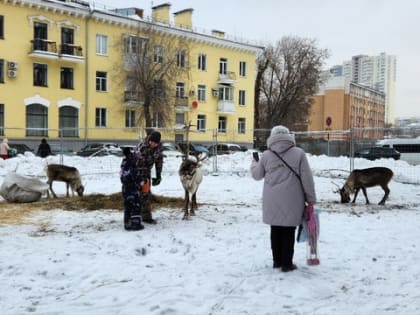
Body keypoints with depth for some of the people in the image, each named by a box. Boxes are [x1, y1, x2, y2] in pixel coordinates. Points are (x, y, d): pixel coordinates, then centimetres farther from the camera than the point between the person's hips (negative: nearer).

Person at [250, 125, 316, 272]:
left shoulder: (266, 155, 2)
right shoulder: (299, 153, -4)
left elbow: (257, 175, 15)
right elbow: (307, 179, -5)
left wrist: (254, 163, 36)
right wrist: (311, 199, 3)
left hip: (272, 202, 3)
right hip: (291, 201, -2)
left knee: (275, 230, 14)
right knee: (288, 232, 5)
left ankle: (277, 261, 23)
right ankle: (286, 263, 10)